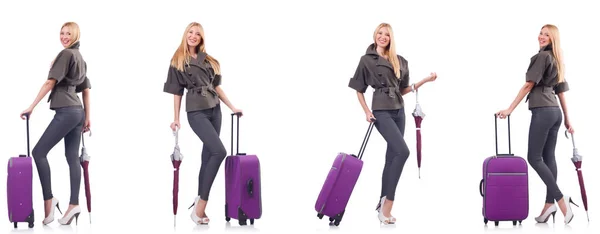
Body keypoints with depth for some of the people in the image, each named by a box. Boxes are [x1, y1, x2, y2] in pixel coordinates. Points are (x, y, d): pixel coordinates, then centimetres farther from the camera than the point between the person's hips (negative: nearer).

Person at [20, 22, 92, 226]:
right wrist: (87, 117, 22)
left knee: (39, 152, -6)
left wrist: (32, 107, -14)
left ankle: (49, 199, -10)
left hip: (66, 112, -9)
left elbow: (50, 82, -14)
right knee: (73, 158, 4)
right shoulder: (80, 58, 20)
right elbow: (86, 90, 21)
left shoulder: (66, 54, -8)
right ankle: (73, 204, -2)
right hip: (78, 112, 9)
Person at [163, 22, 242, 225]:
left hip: (214, 110, 6)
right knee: (219, 151, -21)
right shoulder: (178, 62, 1)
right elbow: (177, 92, 1)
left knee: (208, 156, 5)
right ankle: (200, 205, -18)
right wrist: (176, 118, -2)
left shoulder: (209, 61, 14)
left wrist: (232, 107, 13)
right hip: (196, 112, -6)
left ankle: (200, 203, 12)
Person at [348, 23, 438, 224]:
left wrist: (425, 80, 9)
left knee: (392, 157, 7)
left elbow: (402, 90, 16)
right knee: (402, 151, -22)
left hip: (398, 111, 6)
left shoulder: (399, 61, 12)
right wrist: (366, 111, -8)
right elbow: (359, 89, 3)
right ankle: (388, 202, -17)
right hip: (381, 111, -6)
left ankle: (383, 204, 14)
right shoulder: (367, 60, -1)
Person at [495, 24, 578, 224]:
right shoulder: (557, 60, 18)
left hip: (542, 111, -9)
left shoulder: (542, 56, -8)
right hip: (555, 111, 9)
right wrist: (567, 119, 21)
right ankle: (549, 204, 5)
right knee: (548, 157, 7)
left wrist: (510, 109, -9)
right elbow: (561, 92, 20)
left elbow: (528, 85, -11)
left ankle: (561, 198, -14)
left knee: (534, 158, -6)